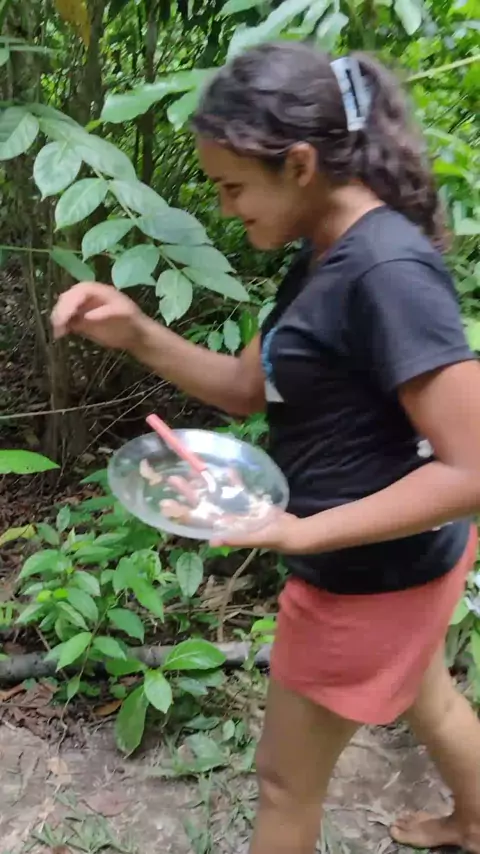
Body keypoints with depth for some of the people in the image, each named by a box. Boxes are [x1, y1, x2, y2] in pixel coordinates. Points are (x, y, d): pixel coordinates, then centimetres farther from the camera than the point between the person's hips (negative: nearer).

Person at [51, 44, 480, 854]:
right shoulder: (325, 256, 0)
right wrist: (138, 335, -11)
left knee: (286, 780, 14)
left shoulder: (387, 272, -30)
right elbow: (248, 386, 4)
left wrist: (301, 533, -31)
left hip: (373, 573, -9)